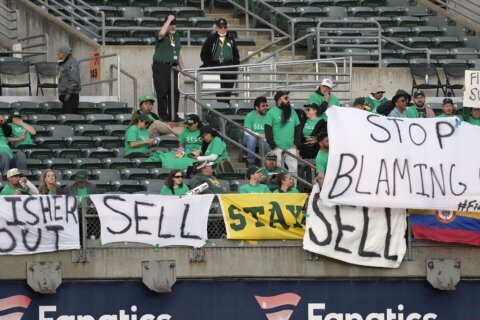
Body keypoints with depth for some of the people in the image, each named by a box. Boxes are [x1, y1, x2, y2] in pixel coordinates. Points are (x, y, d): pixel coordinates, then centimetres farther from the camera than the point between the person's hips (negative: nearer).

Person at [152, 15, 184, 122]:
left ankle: (173, 115, 10)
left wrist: (182, 68, 20)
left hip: (173, 67, 6)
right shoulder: (162, 36, -6)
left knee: (174, 92, 4)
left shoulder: (176, 35, 15)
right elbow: (161, 34, -34)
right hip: (161, 67, -6)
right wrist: (169, 20, -23)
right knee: (162, 92, -4)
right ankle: (163, 116, 1)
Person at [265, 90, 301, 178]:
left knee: (294, 169, -3)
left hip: (291, 148, 4)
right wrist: (273, 146, -10)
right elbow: (268, 130, -5)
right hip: (277, 148, -4)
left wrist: (296, 144, 4)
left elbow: (298, 128, 15)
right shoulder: (272, 112, -1)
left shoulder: (292, 112, 13)